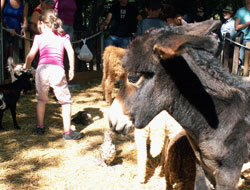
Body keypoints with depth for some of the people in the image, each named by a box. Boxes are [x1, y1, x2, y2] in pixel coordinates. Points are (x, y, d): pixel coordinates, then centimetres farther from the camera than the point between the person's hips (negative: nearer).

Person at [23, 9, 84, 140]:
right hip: (57, 70, -1)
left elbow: (30, 56, 18)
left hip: (42, 69, 2)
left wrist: (26, 67, 34)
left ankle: (40, 127, 31)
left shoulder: (39, 37, 18)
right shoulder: (63, 36, 18)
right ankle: (67, 132, 4)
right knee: (65, 101, 7)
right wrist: (71, 69, 12)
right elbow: (70, 52, 4)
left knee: (41, 99, 23)